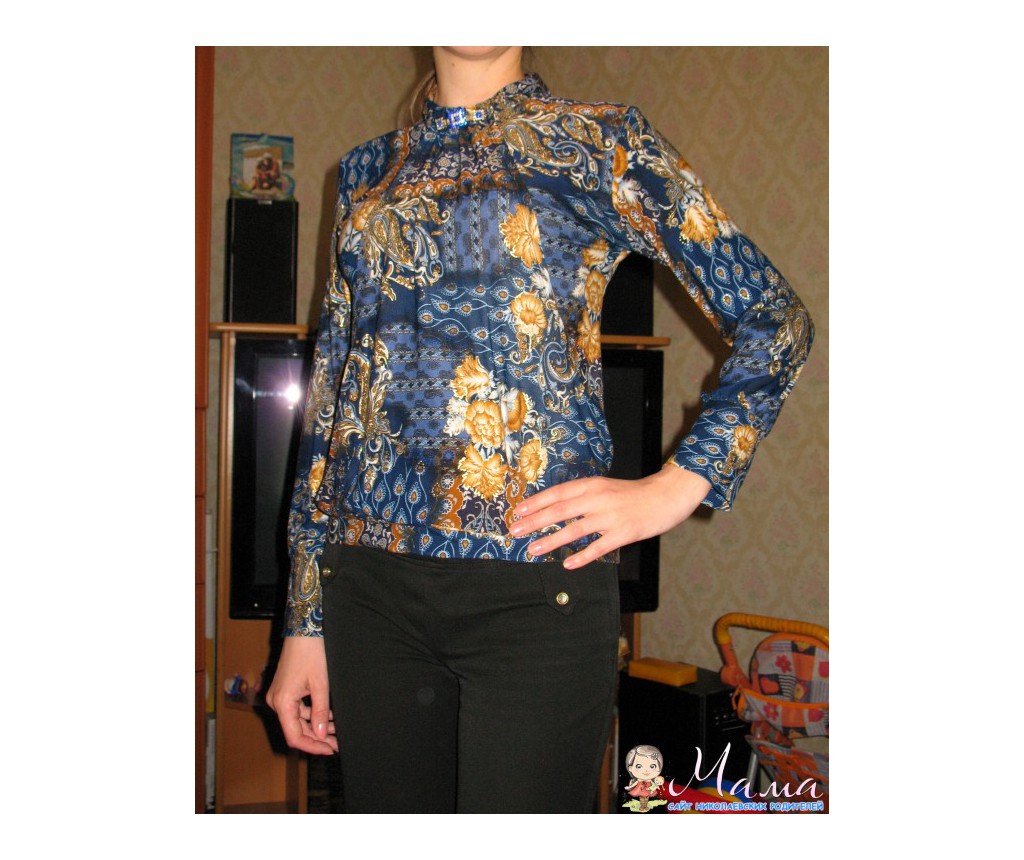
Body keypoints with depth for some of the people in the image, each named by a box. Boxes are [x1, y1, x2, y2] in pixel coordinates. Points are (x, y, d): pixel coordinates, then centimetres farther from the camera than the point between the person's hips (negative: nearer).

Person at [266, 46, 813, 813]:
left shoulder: (599, 143, 5)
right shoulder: (368, 171, 16)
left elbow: (775, 320, 4)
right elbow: (330, 395, 15)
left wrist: (674, 489, -7)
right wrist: (306, 619, 12)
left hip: (536, 582, -4)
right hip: (370, 578, 4)